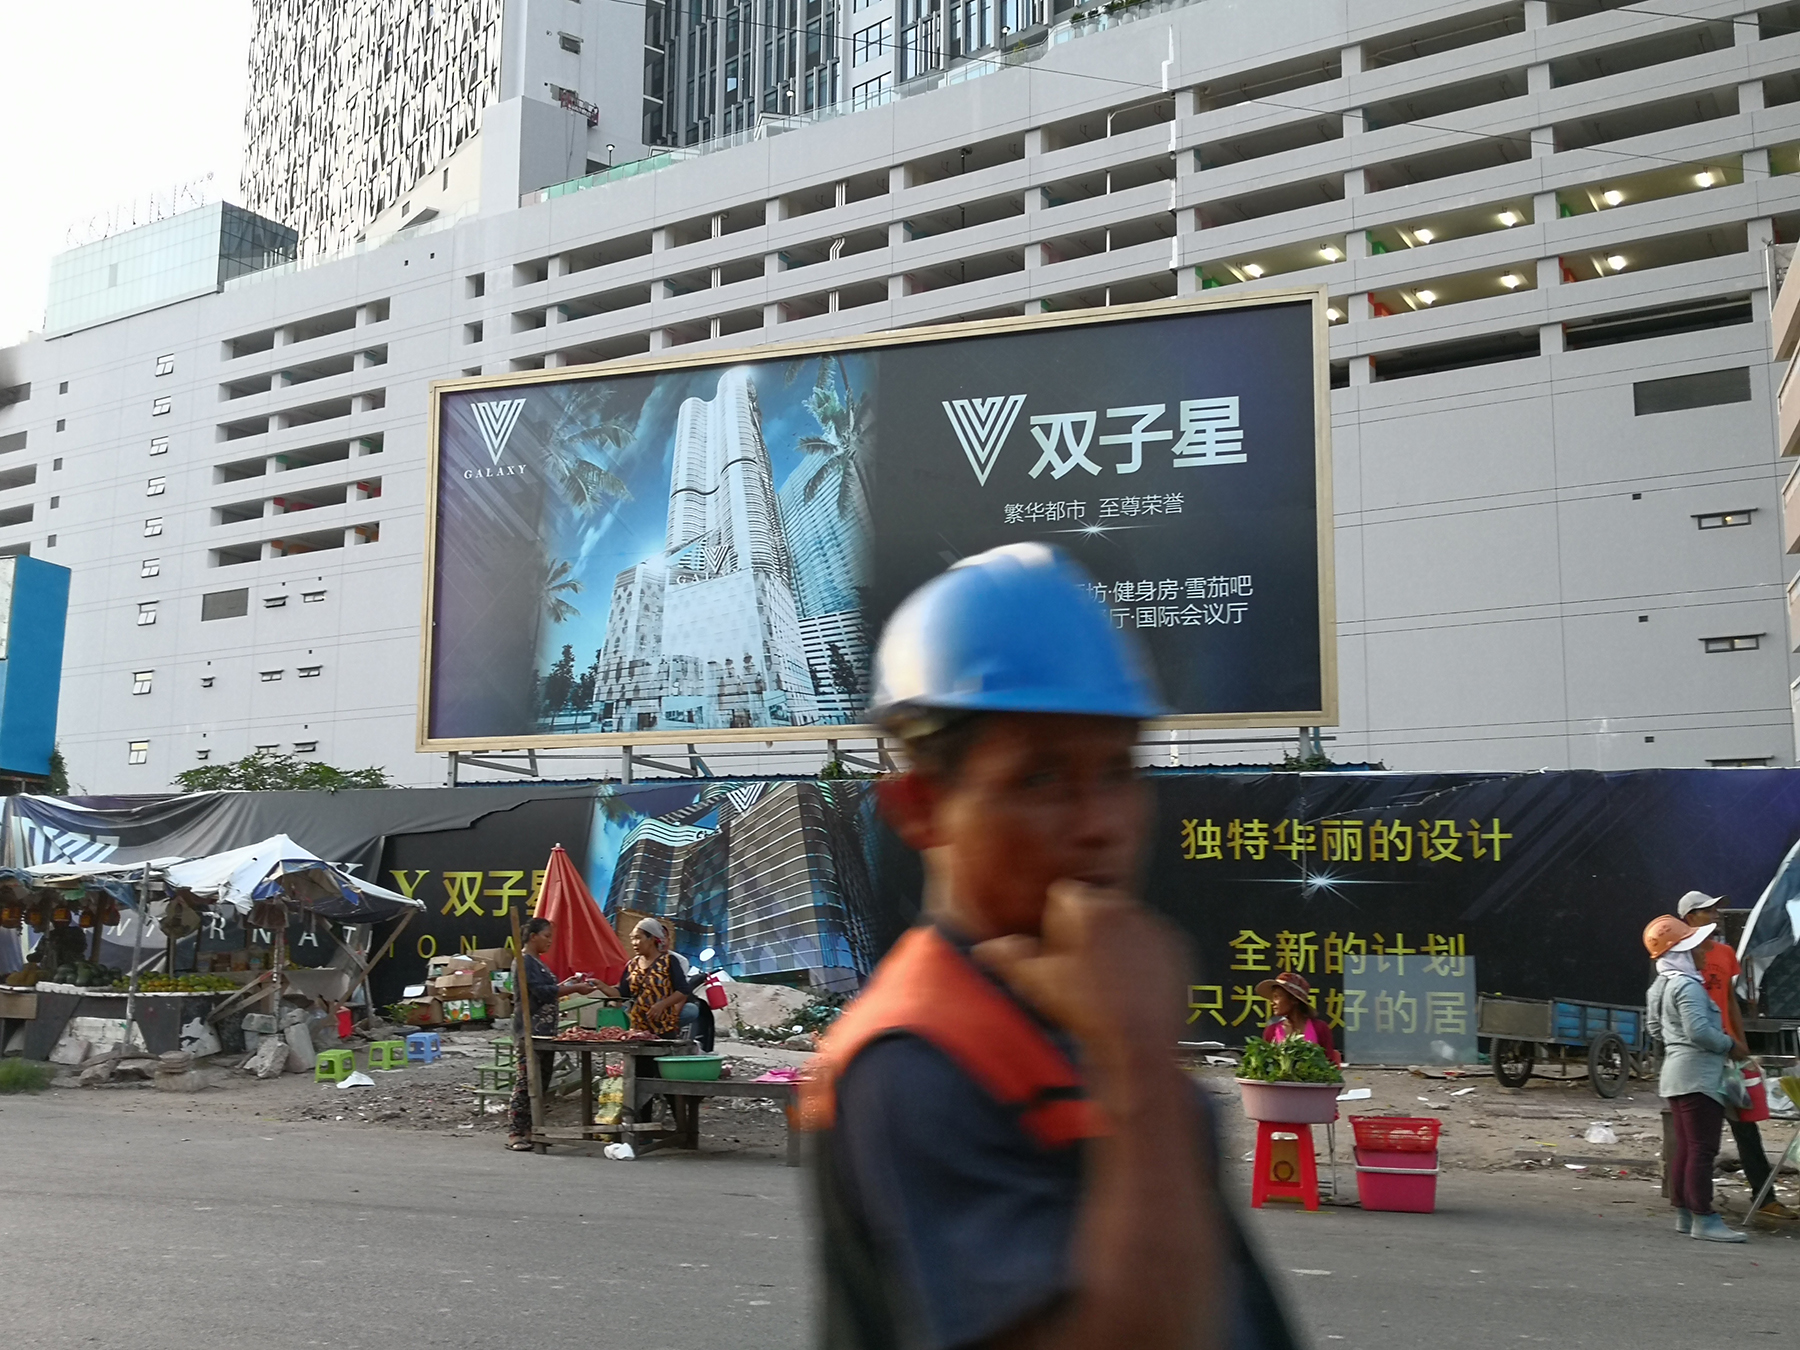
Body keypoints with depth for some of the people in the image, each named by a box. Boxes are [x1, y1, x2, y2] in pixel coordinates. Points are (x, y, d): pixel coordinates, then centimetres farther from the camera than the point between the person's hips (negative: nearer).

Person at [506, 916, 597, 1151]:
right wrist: (575, 989, -15)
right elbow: (542, 991, -20)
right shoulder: (525, 962, -12)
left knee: (542, 1081, 9)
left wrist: (569, 982, 10)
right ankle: (515, 1133, -5)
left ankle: (530, 1130, 14)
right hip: (530, 1031, -10)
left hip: (545, 1030, 10)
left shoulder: (537, 962, 19)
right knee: (527, 1081, -9)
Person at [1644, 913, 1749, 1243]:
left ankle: (1683, 1214, 17)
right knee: (1702, 1149, -8)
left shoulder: (1659, 986, 14)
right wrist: (1728, 1044, -10)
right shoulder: (1688, 986, -17)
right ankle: (1704, 1219, -7)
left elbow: (1654, 1027, 24)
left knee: (1685, 1147, 13)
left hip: (1676, 1074, 10)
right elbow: (1700, 1030, -24)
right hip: (1698, 1075, -10)